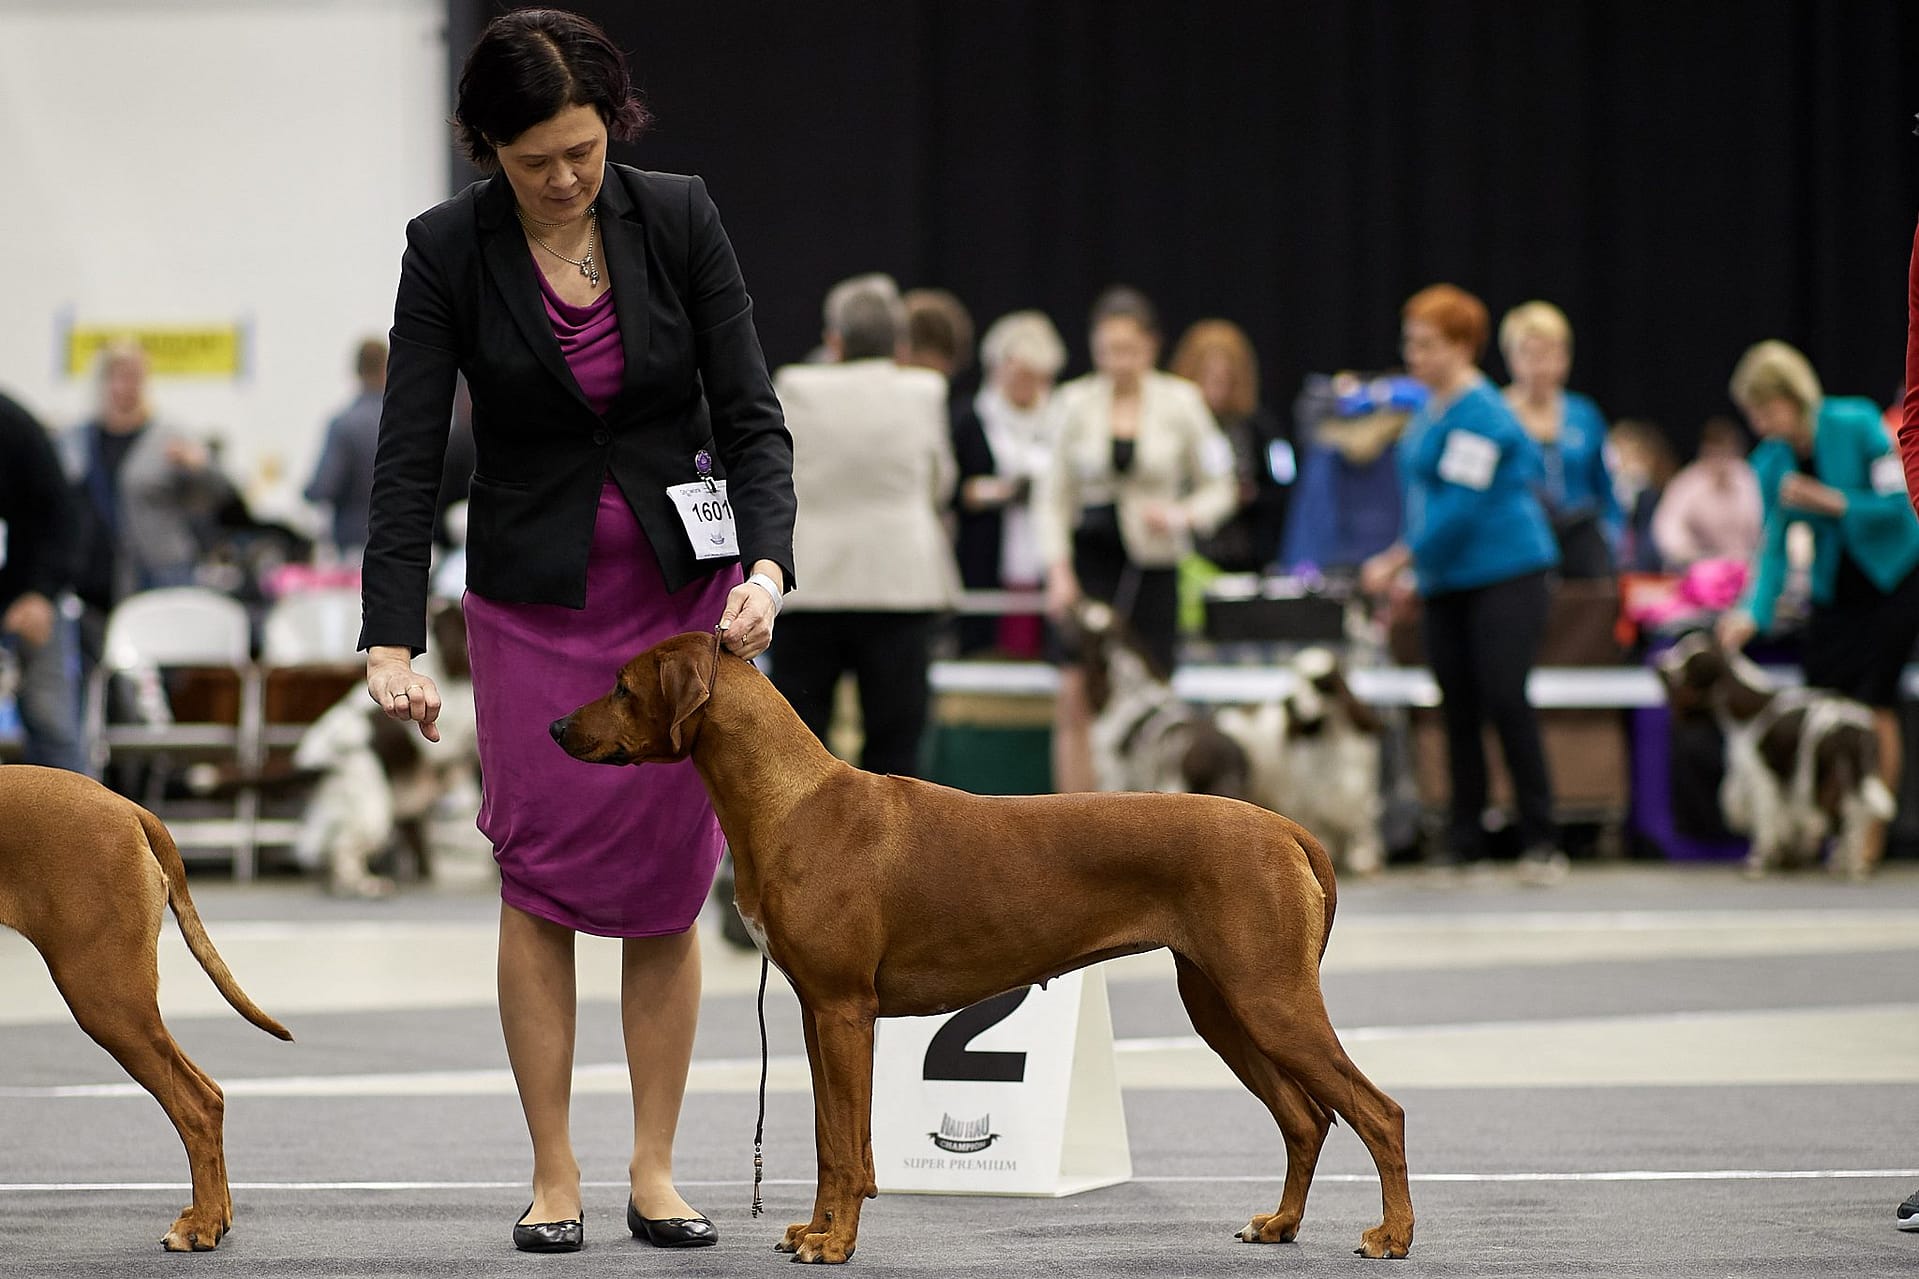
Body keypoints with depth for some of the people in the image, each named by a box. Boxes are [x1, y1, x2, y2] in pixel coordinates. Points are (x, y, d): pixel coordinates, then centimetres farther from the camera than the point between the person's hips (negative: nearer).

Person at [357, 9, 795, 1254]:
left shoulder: (679, 218, -9)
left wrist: (766, 569, -24)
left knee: (670, 888, 2)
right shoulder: (449, 249, -11)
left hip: (684, 586, 1)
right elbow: (410, 453, -12)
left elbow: (751, 415, -8)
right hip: (537, 601, -1)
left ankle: (656, 1171, 10)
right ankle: (555, 1175, 6)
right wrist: (393, 641, -21)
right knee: (541, 884, -1)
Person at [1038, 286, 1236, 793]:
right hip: (1089, 556, 0)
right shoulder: (1074, 403, 2)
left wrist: (1181, 516, -14)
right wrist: (1058, 569, -6)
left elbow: (1218, 488, 7)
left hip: (1152, 561, 0)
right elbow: (1054, 497, 6)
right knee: (1076, 694, -11)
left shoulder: (1179, 401, 0)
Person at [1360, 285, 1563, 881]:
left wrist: (1397, 562, -17)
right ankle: (1465, 838, 12)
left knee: (1504, 700, -12)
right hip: (1447, 582, 9)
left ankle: (1541, 842, -8)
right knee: (1458, 708, 7)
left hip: (1505, 573, -9)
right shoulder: (1431, 408, 14)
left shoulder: (1479, 416, -15)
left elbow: (1461, 506, -20)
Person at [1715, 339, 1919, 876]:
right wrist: (1752, 613, -19)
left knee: (1874, 700, -10)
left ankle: (1871, 842, -5)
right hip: (1834, 587, 5)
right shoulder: (1770, 463, -4)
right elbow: (1773, 548, -4)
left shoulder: (1856, 424, -19)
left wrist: (1834, 502, -28)